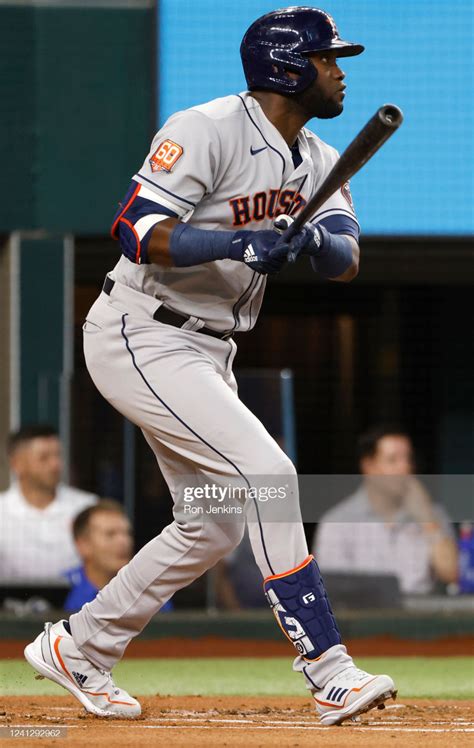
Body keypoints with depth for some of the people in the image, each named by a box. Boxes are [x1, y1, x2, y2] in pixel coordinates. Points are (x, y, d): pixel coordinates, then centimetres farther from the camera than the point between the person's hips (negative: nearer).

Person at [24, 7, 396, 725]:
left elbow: (348, 262, -4)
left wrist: (320, 241, -27)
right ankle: (328, 671, -20)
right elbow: (135, 230, -25)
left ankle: (77, 646, 26)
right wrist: (238, 242, -37)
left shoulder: (317, 161, 8)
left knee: (215, 524, 12)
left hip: (208, 351, 10)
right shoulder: (208, 131, -18)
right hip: (143, 338, -10)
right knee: (268, 475, -20)